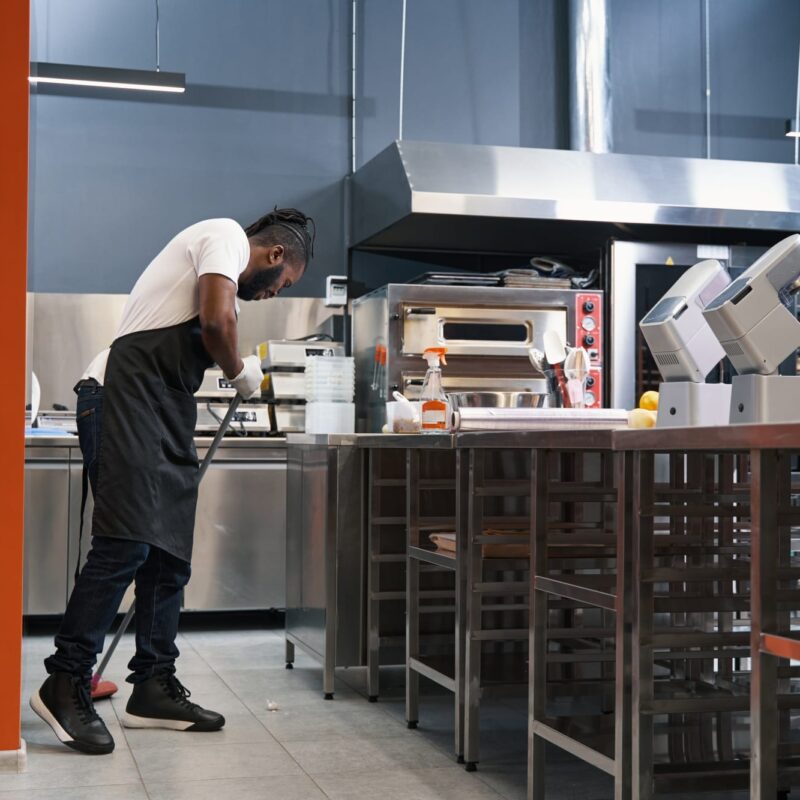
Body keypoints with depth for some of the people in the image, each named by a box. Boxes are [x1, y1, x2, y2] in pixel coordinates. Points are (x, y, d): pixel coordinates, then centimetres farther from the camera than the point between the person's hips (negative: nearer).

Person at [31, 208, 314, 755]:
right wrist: (240, 372, -2)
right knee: (125, 545, -14)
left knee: (170, 555, 8)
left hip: (163, 412, 10)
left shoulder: (224, 269, 27)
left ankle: (154, 689, 15)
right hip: (124, 397, -10)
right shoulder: (228, 236, -3)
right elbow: (216, 321, -18)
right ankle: (66, 685, -8)